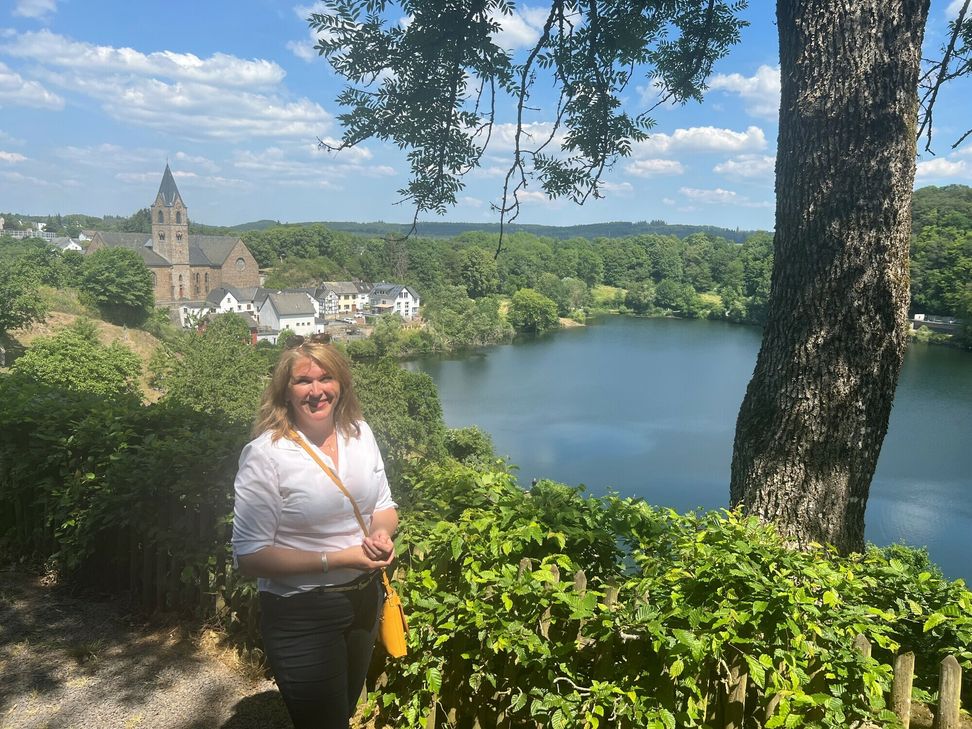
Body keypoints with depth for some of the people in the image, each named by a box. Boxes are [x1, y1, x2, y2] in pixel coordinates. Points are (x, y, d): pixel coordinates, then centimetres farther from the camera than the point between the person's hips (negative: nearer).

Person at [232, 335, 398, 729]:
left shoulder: (359, 432, -4)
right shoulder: (265, 454, -21)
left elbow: (384, 506, 8)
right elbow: (250, 556, -21)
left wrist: (382, 533, -15)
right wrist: (336, 560, -25)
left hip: (364, 597, 6)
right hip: (302, 614, -6)